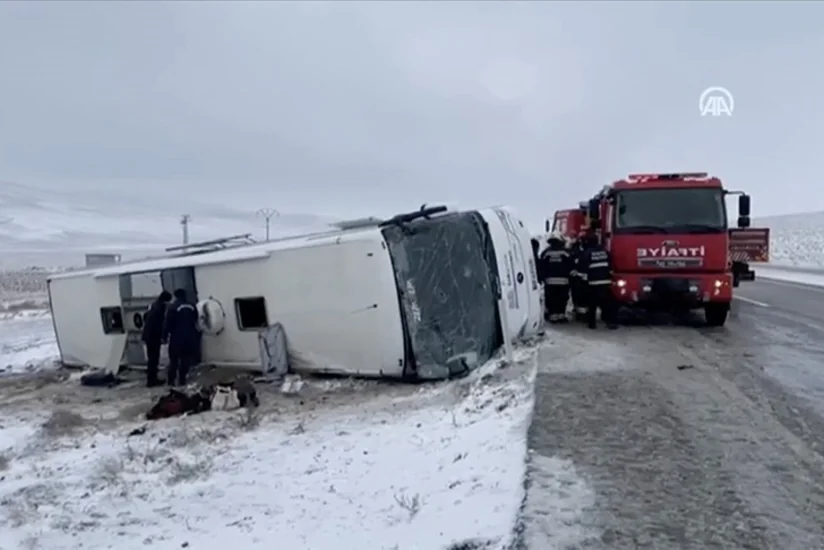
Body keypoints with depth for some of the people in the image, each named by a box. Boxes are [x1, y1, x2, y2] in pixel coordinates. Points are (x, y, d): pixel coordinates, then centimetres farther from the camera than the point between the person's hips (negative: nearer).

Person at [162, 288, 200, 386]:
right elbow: (195, 322, 15)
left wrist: (165, 336, -1)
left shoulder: (173, 307, -8)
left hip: (177, 337, -4)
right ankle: (182, 380, 7)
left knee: (174, 360, 7)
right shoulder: (192, 306, 7)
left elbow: (168, 323, -9)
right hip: (189, 337, 4)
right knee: (185, 360, 9)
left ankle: (171, 380, 7)